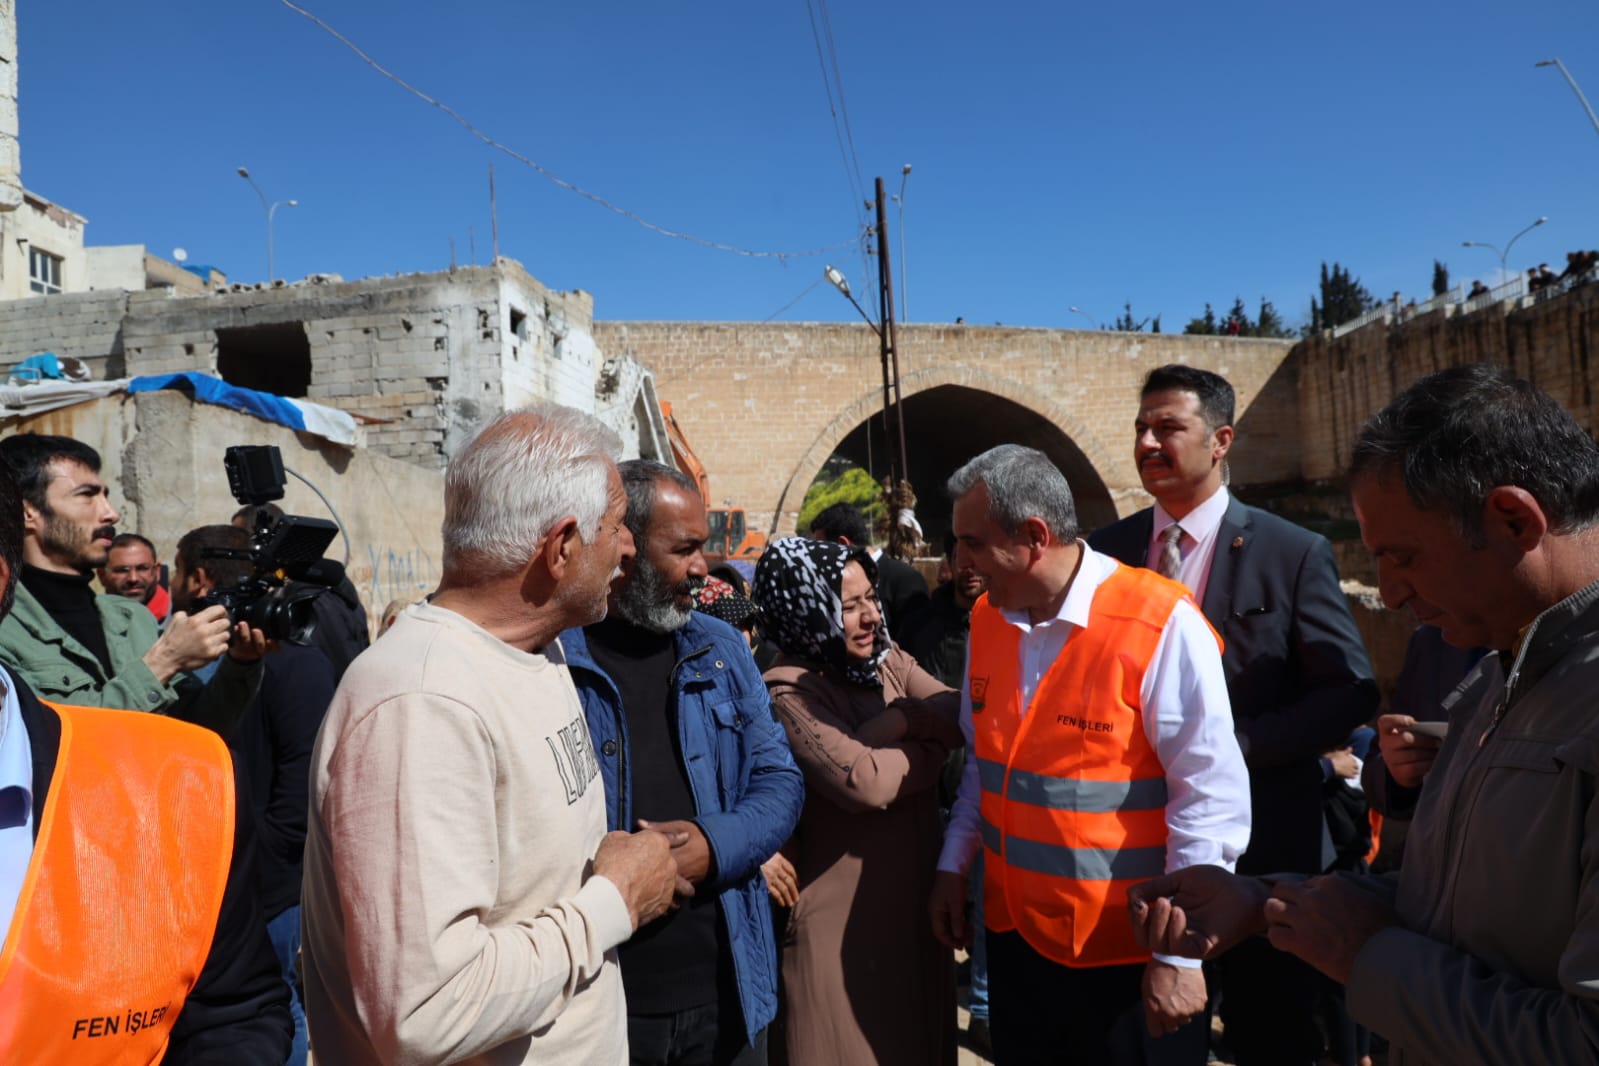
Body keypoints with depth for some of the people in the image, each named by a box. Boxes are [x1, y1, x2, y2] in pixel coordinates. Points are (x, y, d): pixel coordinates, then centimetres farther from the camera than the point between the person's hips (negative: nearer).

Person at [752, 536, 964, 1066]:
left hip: (915, 892, 7)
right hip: (843, 910, -7)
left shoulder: (890, 662, 5)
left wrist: (894, 724, -22)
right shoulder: (787, 693, -18)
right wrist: (930, 749, -12)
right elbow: (864, 782, -28)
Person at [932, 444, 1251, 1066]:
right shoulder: (987, 620, 1)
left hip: (1129, 950, -5)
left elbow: (1211, 797, -18)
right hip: (1014, 934, 6)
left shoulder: (1159, 624, -19)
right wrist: (953, 864, 8)